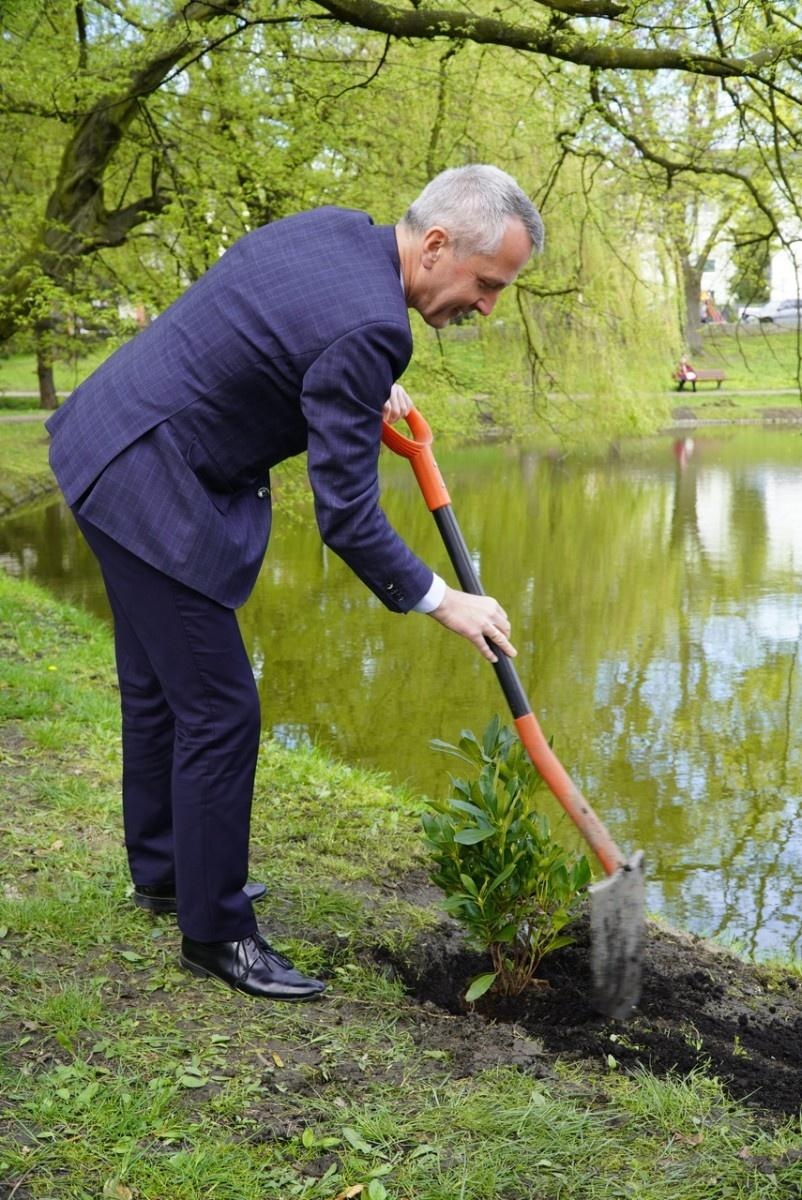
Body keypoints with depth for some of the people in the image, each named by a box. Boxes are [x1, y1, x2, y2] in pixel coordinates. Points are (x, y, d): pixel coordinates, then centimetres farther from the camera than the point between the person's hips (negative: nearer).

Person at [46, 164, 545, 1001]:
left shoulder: (338, 228, 1)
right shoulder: (367, 330, -25)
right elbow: (346, 518, -21)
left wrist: (372, 389, 13)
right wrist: (443, 603, -9)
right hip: (152, 490, -10)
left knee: (158, 688, 21)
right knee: (218, 710, -2)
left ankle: (161, 870, 39)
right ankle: (215, 932, 12)